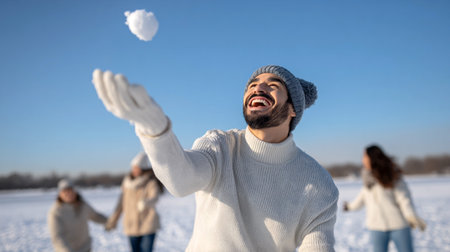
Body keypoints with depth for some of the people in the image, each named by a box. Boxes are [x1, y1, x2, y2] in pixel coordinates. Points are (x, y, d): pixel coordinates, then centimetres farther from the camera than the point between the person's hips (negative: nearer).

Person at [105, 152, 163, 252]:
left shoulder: (151, 182, -11)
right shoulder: (127, 181, 3)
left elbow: (154, 197, -29)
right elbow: (122, 201, 12)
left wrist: (145, 202, -52)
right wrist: (113, 219, 18)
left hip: (148, 226, -4)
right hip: (132, 226, 4)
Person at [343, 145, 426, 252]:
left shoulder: (392, 176, -8)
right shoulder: (368, 177, 7)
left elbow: (404, 198, -13)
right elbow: (363, 195, 23)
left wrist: (412, 216, -29)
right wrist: (351, 206, 37)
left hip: (399, 224, -4)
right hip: (377, 227, 4)